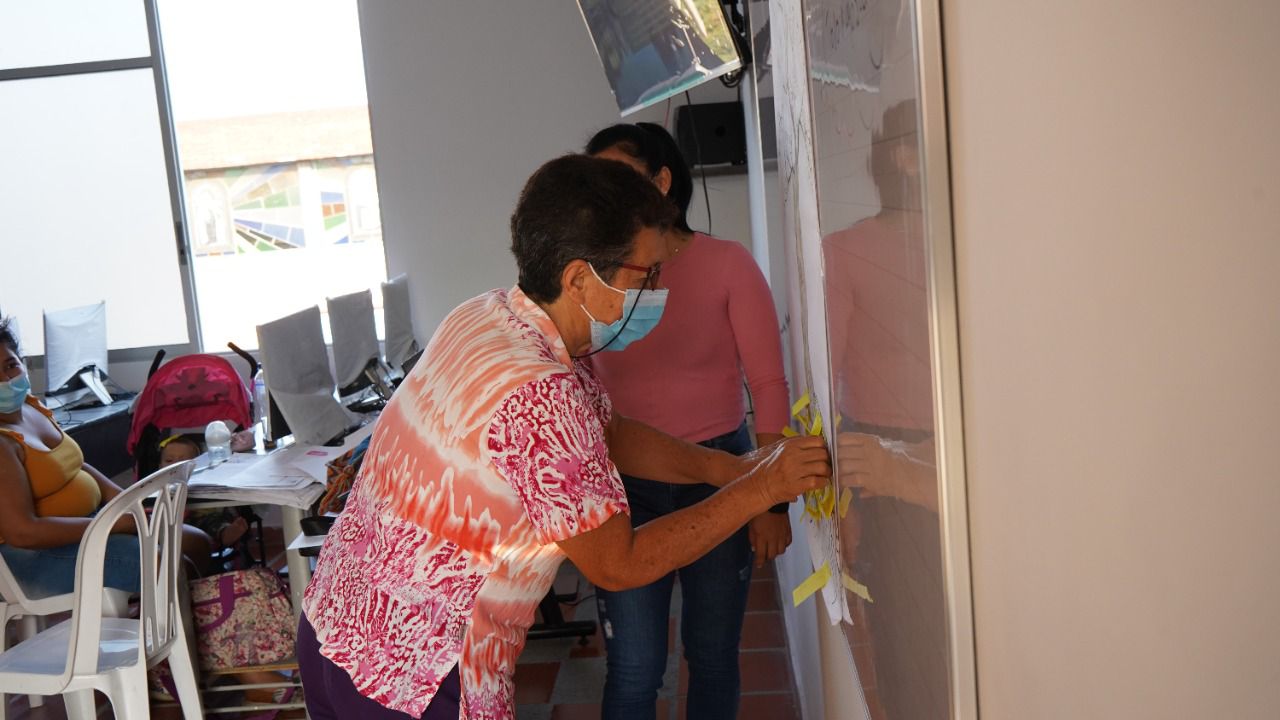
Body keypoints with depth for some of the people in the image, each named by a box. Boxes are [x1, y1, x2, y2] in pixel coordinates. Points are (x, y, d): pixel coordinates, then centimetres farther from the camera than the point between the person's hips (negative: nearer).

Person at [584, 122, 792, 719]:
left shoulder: (725, 264, -5)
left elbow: (768, 385, -5)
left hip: (718, 474, 0)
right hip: (624, 484, 1)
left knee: (713, 657, 13)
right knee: (633, 669, 3)